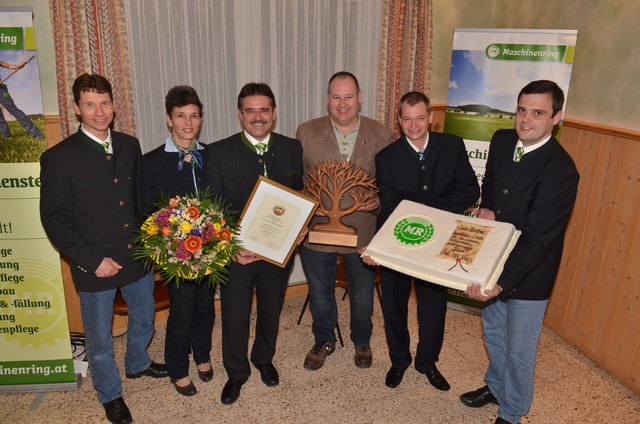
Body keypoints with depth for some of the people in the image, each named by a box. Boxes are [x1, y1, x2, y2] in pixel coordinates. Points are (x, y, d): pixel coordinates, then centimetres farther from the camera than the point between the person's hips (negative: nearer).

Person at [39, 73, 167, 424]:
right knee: (100, 339, 16)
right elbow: (55, 221, -12)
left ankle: (137, 363, 54)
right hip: (95, 267, -4)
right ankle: (110, 394, 40)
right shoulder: (58, 158, -14)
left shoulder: (129, 145, 1)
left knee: (144, 320, 25)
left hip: (138, 257, 5)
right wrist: (93, 259, -17)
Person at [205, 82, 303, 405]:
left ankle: (264, 359, 51)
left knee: (271, 312, 22)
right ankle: (236, 372, 40)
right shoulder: (218, 153, -11)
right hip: (236, 252, -2)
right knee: (234, 317, 13)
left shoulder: (292, 149, -2)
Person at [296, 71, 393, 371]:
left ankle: (362, 342, 48)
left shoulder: (382, 135, -4)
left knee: (362, 296, 19)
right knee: (320, 295, 20)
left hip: (362, 232, 0)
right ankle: (324, 341, 47)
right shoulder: (306, 132, -4)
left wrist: (379, 201, -17)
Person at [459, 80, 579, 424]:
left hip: (529, 271, -6)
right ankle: (495, 386, 51)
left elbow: (537, 239, -29)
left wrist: (501, 282, -37)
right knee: (492, 332, 25)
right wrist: (485, 209, -8)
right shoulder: (502, 140, -6)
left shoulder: (561, 171, -27)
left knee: (519, 349, 12)